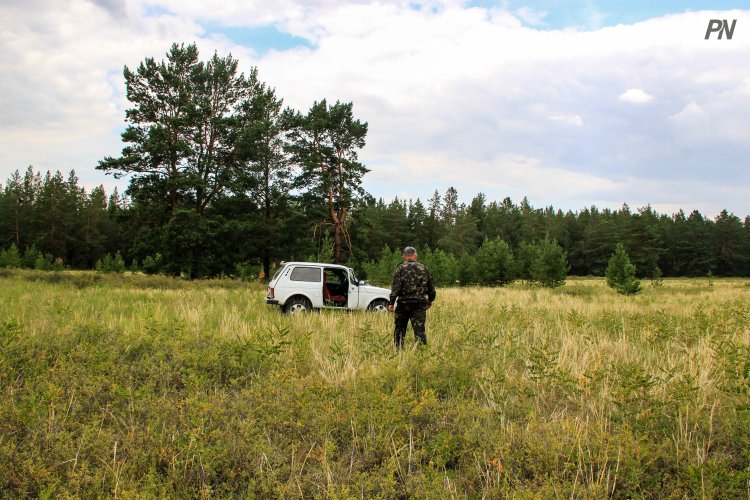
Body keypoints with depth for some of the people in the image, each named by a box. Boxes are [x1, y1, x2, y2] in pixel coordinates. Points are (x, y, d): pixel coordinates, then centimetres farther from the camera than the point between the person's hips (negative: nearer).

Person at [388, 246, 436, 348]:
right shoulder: (424, 268, 7)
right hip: (420, 304, 1)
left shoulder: (401, 268, -3)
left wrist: (391, 303, -11)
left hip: (403, 303, -1)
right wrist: (430, 300, 27)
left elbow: (395, 287, -12)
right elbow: (431, 287, 13)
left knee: (399, 330, 14)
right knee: (419, 330, 0)